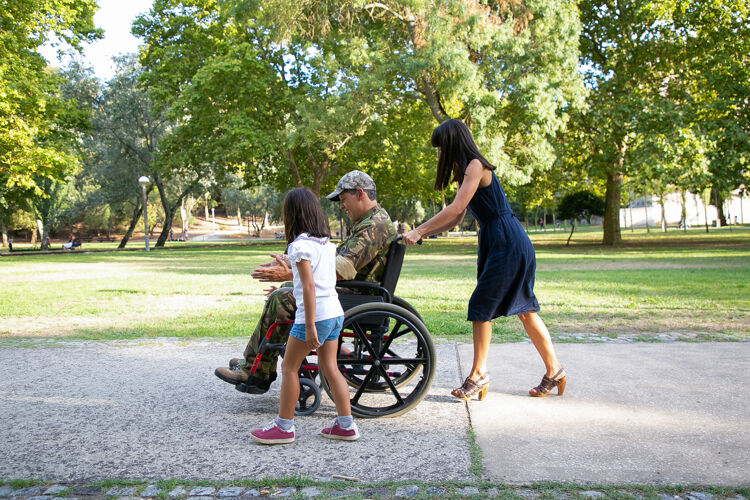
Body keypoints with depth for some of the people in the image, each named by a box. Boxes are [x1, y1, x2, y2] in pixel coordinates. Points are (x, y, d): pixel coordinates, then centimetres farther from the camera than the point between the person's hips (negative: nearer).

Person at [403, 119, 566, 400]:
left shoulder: (476, 166, -13)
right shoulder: (466, 171, 17)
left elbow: (455, 208, -22)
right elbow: (456, 218, 17)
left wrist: (419, 231, -18)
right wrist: (420, 234, 11)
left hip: (507, 242, -10)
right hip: (494, 242, 10)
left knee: (481, 306, -6)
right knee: (524, 308, 11)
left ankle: (478, 375, 4)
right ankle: (554, 371, 18)